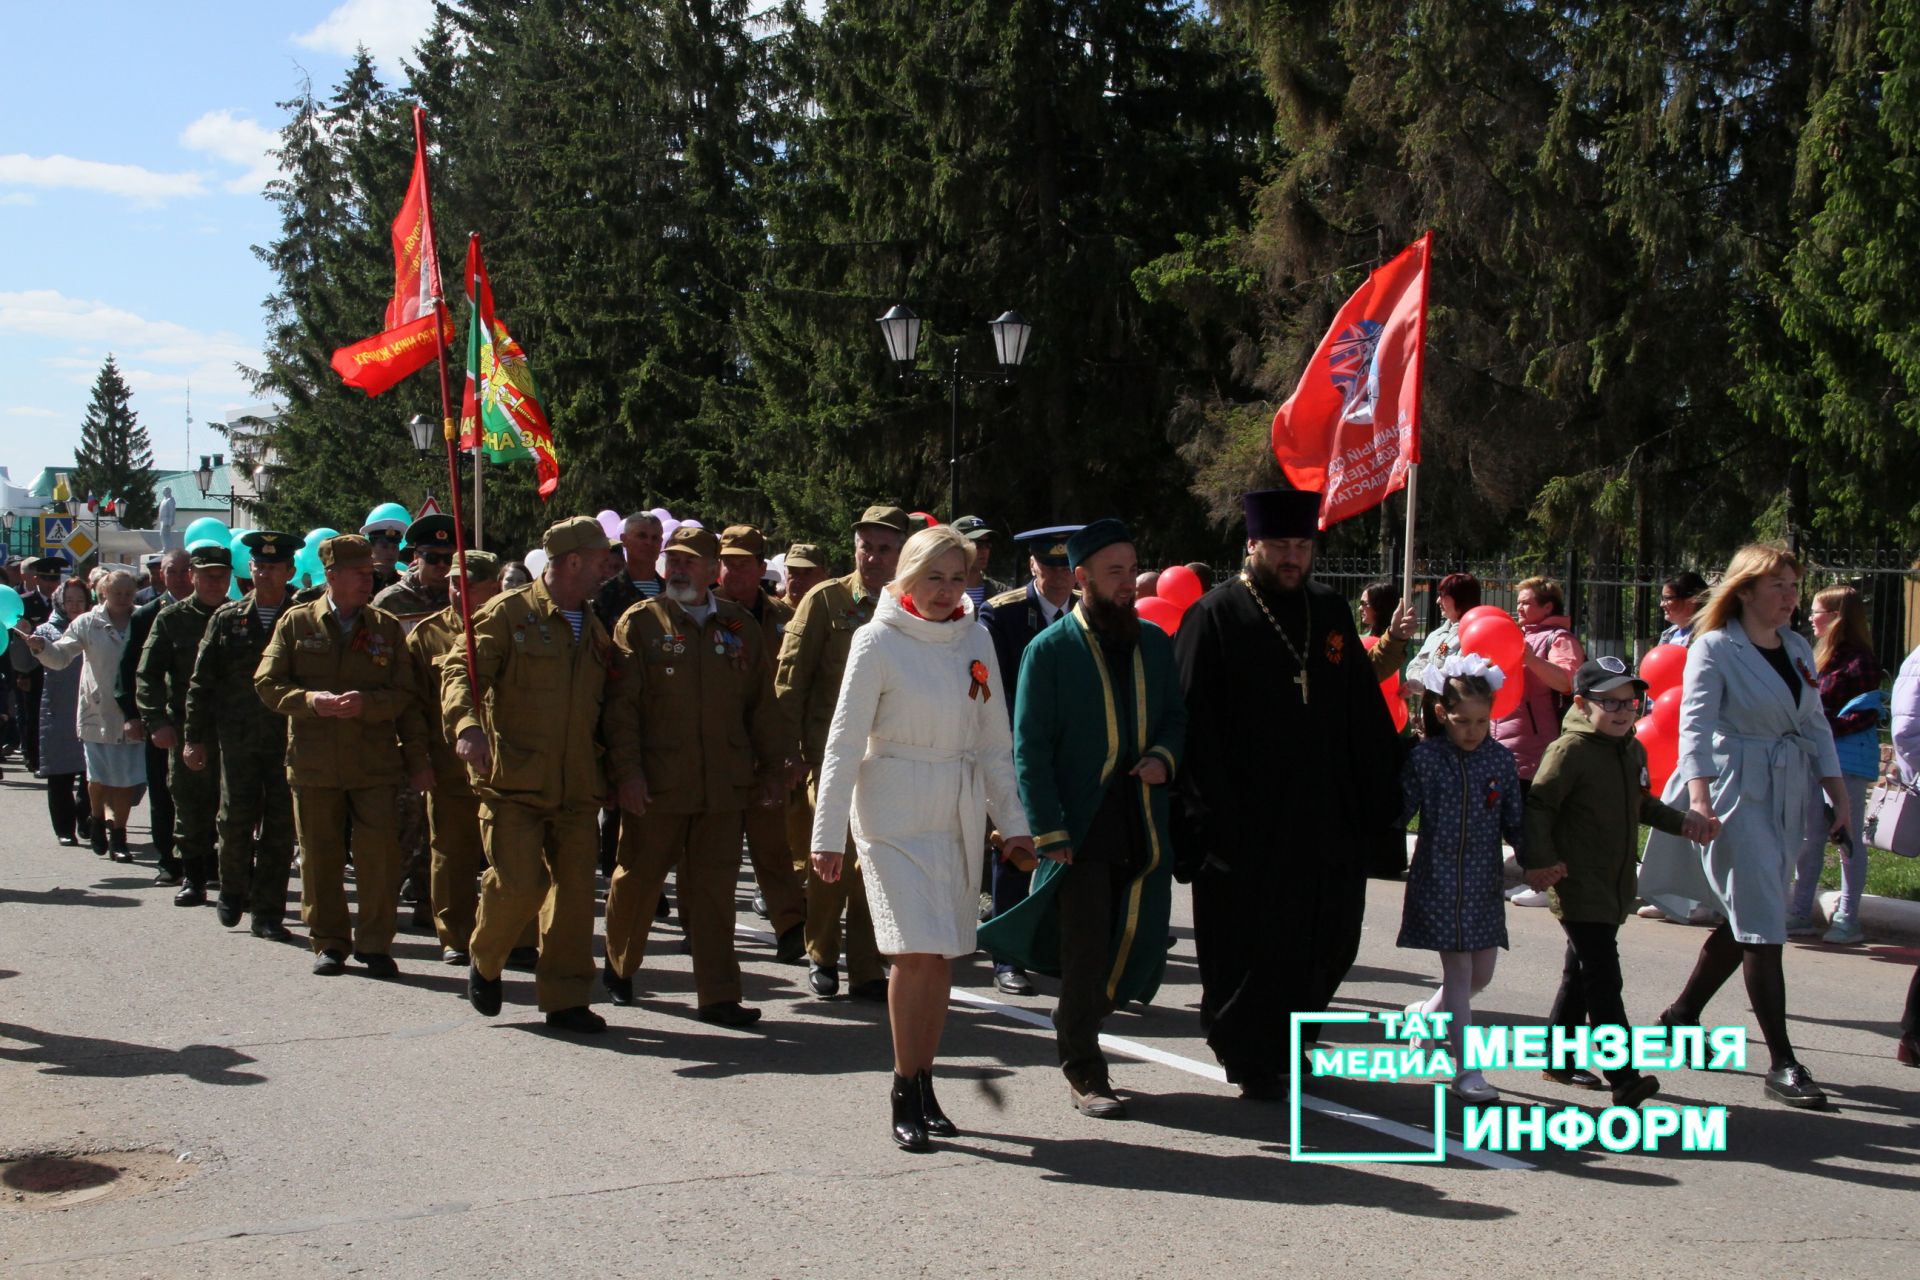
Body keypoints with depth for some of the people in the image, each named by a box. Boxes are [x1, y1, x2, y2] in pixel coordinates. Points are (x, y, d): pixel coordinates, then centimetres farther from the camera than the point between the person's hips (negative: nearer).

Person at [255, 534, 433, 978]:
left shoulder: (387, 627, 7)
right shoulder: (296, 622, 6)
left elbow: (405, 697, 4)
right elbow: (267, 683, 1)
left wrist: (366, 703, -14)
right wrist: (311, 701, -15)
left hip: (375, 763, 0)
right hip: (314, 763, 0)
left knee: (380, 854, -6)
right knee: (320, 857, 6)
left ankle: (374, 943, 7)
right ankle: (329, 942, 19)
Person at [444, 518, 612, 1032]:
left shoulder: (594, 629, 17)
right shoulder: (508, 613, -3)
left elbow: (608, 706, 21)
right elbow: (461, 669, -13)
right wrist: (467, 725, -32)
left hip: (576, 786, 6)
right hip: (514, 779, -5)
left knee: (575, 891, 3)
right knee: (519, 883, -12)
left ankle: (567, 999, 13)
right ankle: (484, 961, 18)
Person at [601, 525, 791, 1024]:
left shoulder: (740, 626, 10)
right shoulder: (639, 623, 1)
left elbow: (762, 703, 14)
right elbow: (621, 704, -4)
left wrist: (773, 766, 11)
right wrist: (627, 771, -12)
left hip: (723, 783, 2)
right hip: (655, 780, -2)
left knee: (714, 886, 2)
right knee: (638, 877, 9)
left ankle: (718, 995, 6)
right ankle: (619, 967, 32)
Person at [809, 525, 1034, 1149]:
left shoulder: (975, 640, 7)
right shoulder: (878, 640, -5)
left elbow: (995, 739, 13)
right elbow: (845, 740, -5)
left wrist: (1013, 819, 9)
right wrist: (828, 833, -8)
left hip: (960, 815, 4)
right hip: (894, 811, -4)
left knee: (943, 955, 5)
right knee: (916, 951, -13)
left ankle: (924, 1085, 16)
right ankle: (905, 1094, -2)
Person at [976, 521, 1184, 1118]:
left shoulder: (1154, 643, 11)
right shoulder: (1049, 651, -4)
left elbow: (1176, 715, 20)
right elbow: (1030, 748, -6)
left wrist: (1165, 756, -4)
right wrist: (1050, 831, -13)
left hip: (1143, 826, 5)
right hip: (1082, 828, -5)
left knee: (1137, 948, 9)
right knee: (1085, 953, -2)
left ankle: (1076, 1032, 33)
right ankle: (1083, 1073, 10)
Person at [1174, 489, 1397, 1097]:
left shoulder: (1331, 613, 9)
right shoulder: (1215, 617, -6)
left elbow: (1365, 716, 12)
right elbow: (1194, 724, -10)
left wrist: (1373, 797, 5)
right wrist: (1214, 817, -16)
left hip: (1323, 819, 5)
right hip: (1247, 822, -5)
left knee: (1324, 942, 12)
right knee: (1249, 949, 3)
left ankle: (1287, 1046, 33)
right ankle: (1250, 1060, 22)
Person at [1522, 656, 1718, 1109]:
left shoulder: (1634, 751, 11)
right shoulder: (1569, 750, -15)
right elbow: (1537, 806, -17)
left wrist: (1682, 822, 13)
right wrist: (1539, 860, -26)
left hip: (1615, 884, 9)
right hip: (1578, 884, -9)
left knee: (1581, 973, 17)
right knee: (1604, 978, -12)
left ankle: (1558, 1057, 29)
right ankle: (1623, 1076, -13)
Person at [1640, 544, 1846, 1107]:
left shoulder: (1799, 649, 12)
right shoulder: (1715, 648, -8)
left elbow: (1816, 725, 15)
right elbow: (1696, 724, -16)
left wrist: (1840, 796, 9)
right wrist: (1699, 795, -29)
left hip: (1787, 796, 7)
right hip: (1735, 791, -7)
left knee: (1747, 918, 12)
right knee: (1762, 923, -9)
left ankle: (1681, 1014, 31)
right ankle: (1782, 1064, -6)